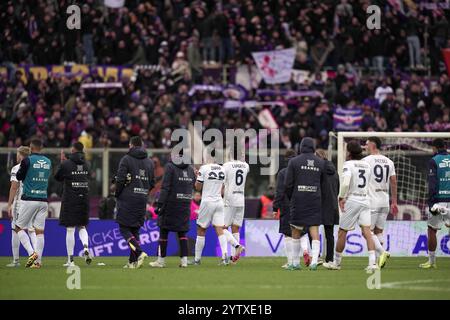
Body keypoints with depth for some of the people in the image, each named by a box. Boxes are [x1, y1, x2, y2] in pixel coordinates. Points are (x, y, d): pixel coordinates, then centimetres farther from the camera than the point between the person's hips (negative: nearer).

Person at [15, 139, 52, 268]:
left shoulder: (27, 160, -9)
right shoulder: (48, 162, 8)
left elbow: (19, 177, 2)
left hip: (29, 199, -5)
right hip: (43, 200, 5)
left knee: (19, 228, 6)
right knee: (39, 231, 6)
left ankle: (32, 253, -12)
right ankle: (38, 261, 1)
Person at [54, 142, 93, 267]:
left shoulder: (66, 164, -9)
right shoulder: (86, 164, 5)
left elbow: (57, 177, 4)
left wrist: (62, 162, 15)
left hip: (70, 199, -4)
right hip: (84, 198, 4)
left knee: (70, 229, 0)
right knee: (82, 227, 16)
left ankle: (70, 259, 1)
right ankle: (86, 247, -12)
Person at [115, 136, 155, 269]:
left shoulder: (126, 159, -6)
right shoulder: (149, 162, 11)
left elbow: (120, 179, -10)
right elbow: (152, 183, 12)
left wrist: (117, 194, 4)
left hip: (127, 199, -6)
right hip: (142, 201, 6)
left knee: (124, 229, -2)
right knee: (135, 229, 11)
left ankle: (139, 252, -22)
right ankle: (133, 261, 7)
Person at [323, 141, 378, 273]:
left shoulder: (348, 164, -8)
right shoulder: (367, 165, 12)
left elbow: (345, 183, -21)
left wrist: (341, 197, -12)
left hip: (352, 199, -5)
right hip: (366, 200, 5)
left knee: (342, 232, 8)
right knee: (366, 231, -4)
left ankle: (336, 262, 19)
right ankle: (372, 262, -19)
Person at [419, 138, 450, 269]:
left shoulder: (434, 161, -4)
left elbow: (432, 184, -11)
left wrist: (431, 203, -12)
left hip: (438, 199, -4)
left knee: (432, 230, 7)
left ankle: (432, 261, 11)